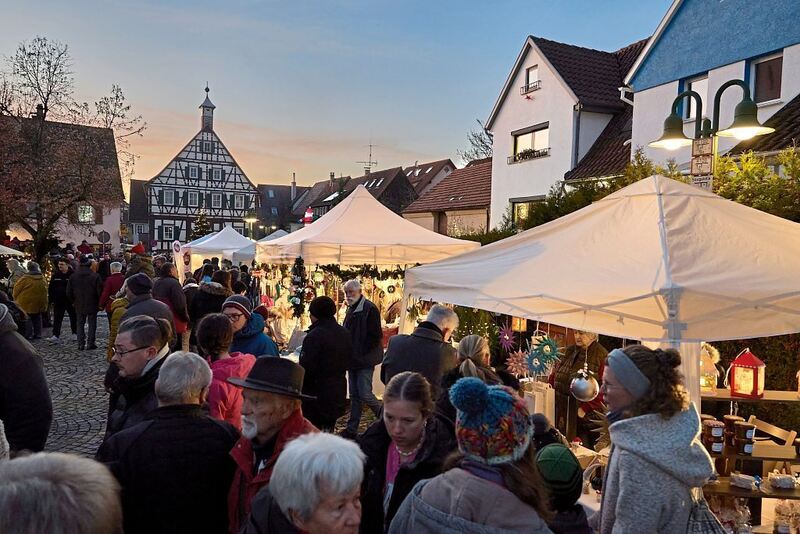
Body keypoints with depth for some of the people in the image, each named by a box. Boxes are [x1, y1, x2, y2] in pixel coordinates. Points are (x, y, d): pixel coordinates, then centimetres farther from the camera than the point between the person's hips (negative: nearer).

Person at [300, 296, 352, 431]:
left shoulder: (314, 336, -20)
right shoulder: (345, 334, 5)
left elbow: (306, 368, -21)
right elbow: (347, 363, 14)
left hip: (316, 395, -7)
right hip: (338, 394, 7)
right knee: (329, 428, 20)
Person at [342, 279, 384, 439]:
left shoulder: (369, 309, -14)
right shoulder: (350, 310, 14)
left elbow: (375, 336, -18)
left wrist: (362, 356, -17)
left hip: (365, 361, -8)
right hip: (353, 360, 8)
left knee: (364, 394, -8)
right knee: (354, 396, 12)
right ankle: (352, 429, 19)